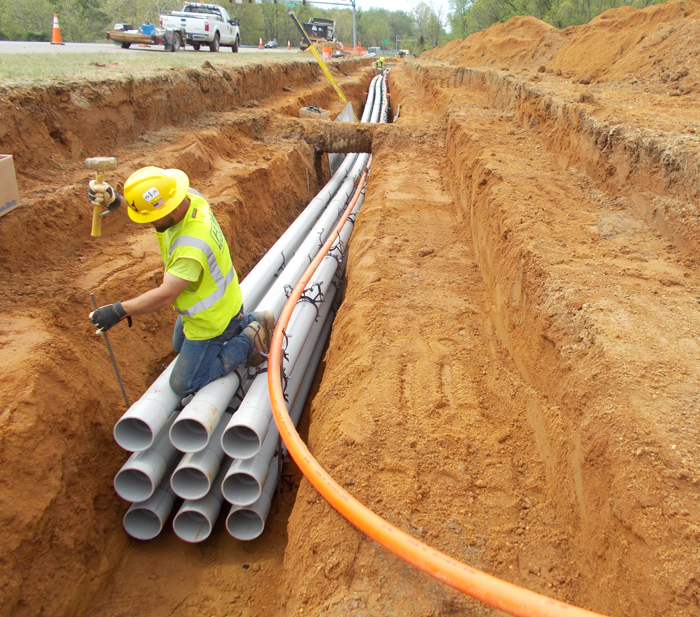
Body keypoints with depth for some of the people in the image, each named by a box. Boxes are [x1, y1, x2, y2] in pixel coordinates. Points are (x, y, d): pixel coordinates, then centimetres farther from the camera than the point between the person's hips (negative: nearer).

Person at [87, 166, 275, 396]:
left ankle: (247, 342, 5)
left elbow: (165, 295, -37)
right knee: (181, 346, 36)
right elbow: (143, 202, -6)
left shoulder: (192, 247, -41)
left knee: (183, 384, 7)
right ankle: (248, 321, 25)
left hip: (209, 320, -9)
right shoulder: (188, 196, -17)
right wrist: (114, 199, -28)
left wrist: (118, 311, -32)